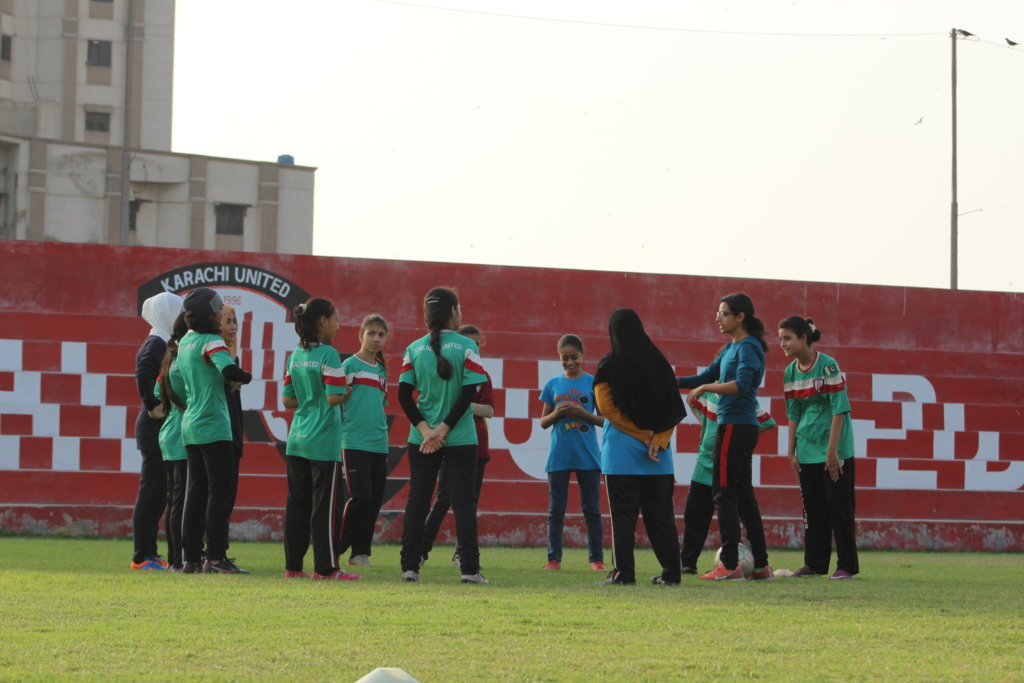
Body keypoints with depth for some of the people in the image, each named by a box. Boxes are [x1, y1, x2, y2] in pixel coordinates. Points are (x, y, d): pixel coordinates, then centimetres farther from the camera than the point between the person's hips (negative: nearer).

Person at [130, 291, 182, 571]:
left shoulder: (163, 344, 16)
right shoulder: (155, 345, -13)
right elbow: (143, 377, -28)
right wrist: (154, 406, -22)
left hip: (160, 429, 10)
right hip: (155, 427, -10)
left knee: (157, 493, 12)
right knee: (151, 491, -7)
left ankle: (149, 553, 18)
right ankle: (142, 556, -3)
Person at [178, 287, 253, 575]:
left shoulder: (184, 342, 13)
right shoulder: (211, 342, -13)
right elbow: (229, 370, -28)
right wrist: (247, 377, -10)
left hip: (190, 427, 8)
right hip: (214, 427, -8)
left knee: (195, 493, 10)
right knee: (219, 492, -5)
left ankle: (191, 557, 11)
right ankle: (215, 557, -7)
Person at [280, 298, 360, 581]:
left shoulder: (295, 356, 10)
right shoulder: (328, 355, -12)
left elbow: (287, 400, 12)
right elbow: (335, 397, -18)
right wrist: (346, 392, 2)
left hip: (297, 439, 7)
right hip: (323, 441, -7)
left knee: (297, 503, 9)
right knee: (324, 505, -3)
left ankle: (293, 566, 11)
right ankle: (326, 567, -1)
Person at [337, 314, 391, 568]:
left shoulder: (382, 370, 17)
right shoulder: (350, 364, -3)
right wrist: (345, 394, -22)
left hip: (379, 444, 7)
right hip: (355, 441, -7)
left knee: (375, 499, 4)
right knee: (361, 497, -13)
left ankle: (361, 551, 11)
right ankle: (337, 547, -1)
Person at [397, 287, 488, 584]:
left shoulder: (414, 349, 3)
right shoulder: (467, 346, -6)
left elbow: (404, 394, -3)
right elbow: (469, 392, -12)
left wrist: (425, 429, -7)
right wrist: (444, 428, -9)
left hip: (422, 438, 3)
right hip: (460, 438, -3)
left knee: (417, 500, 7)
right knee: (463, 501, 1)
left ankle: (410, 567, 4)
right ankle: (469, 568, -3)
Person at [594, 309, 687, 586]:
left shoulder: (609, 366, -4)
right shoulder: (659, 364, 6)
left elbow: (607, 408, -8)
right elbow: (674, 410, 1)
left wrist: (643, 436, -7)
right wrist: (657, 440, -7)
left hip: (621, 449, -4)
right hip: (657, 456, 4)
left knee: (623, 514, -1)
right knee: (660, 513, 8)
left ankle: (624, 573, -3)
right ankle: (670, 572, 7)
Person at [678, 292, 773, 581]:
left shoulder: (748, 346, -12)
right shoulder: (731, 347, 17)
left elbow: (742, 384, -27)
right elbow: (707, 377, 23)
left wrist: (704, 388, -23)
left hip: (735, 425, -10)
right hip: (744, 427, 10)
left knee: (724, 492, -7)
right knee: (744, 495, 11)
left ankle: (730, 564, -8)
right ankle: (761, 565, 13)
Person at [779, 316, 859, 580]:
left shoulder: (828, 366, -15)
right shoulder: (790, 372, 5)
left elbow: (839, 409, -16)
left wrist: (832, 451, -18)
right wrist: (791, 451, 9)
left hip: (834, 449, -6)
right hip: (807, 450, 6)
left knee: (838, 505, -3)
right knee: (812, 507, 8)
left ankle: (847, 565, 2)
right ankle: (815, 563, 15)